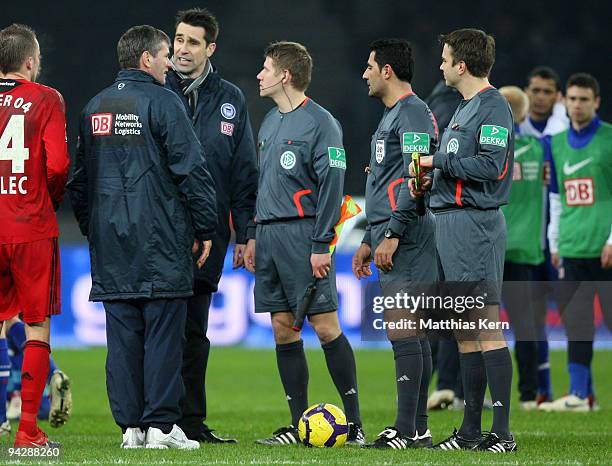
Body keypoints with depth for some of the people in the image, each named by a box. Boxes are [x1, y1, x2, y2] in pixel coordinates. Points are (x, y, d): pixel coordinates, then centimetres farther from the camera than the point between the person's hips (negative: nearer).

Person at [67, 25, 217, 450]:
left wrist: (91, 229, 26)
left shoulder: (95, 108, 13)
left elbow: (80, 176, 19)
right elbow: (192, 170, -9)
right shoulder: (163, 103, -6)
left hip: (109, 239, 6)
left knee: (122, 333, 6)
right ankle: (161, 425, -6)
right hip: (160, 239, -6)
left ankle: (130, 425, 6)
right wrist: (205, 228, -2)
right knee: (163, 331, -3)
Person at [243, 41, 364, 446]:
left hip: (303, 235, -8)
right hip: (269, 236, 8)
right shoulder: (270, 122, 17)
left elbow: (332, 186, -13)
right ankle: (299, 424, 9)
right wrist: (253, 236, 17)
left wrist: (321, 246, -17)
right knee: (283, 329, 6)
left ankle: (354, 422, -4)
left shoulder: (320, 123, -9)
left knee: (325, 326, -8)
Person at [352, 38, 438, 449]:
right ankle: (418, 428, 12)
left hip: (405, 237, -10)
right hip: (388, 236, 10)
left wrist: (392, 234, -22)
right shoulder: (392, 115, 22)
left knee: (402, 330, -13)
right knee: (412, 332, 10)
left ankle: (408, 430, -15)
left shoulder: (413, 113, -10)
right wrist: (369, 240, 26)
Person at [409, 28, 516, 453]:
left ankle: (502, 432, -11)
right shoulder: (465, 107, 19)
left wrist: (438, 161, -12)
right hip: (452, 223, 10)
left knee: (486, 328, -10)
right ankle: (470, 431, 15)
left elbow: (492, 165, -20)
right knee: (465, 333, 11)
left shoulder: (493, 106, -10)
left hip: (476, 223, -10)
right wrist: (430, 181, 6)